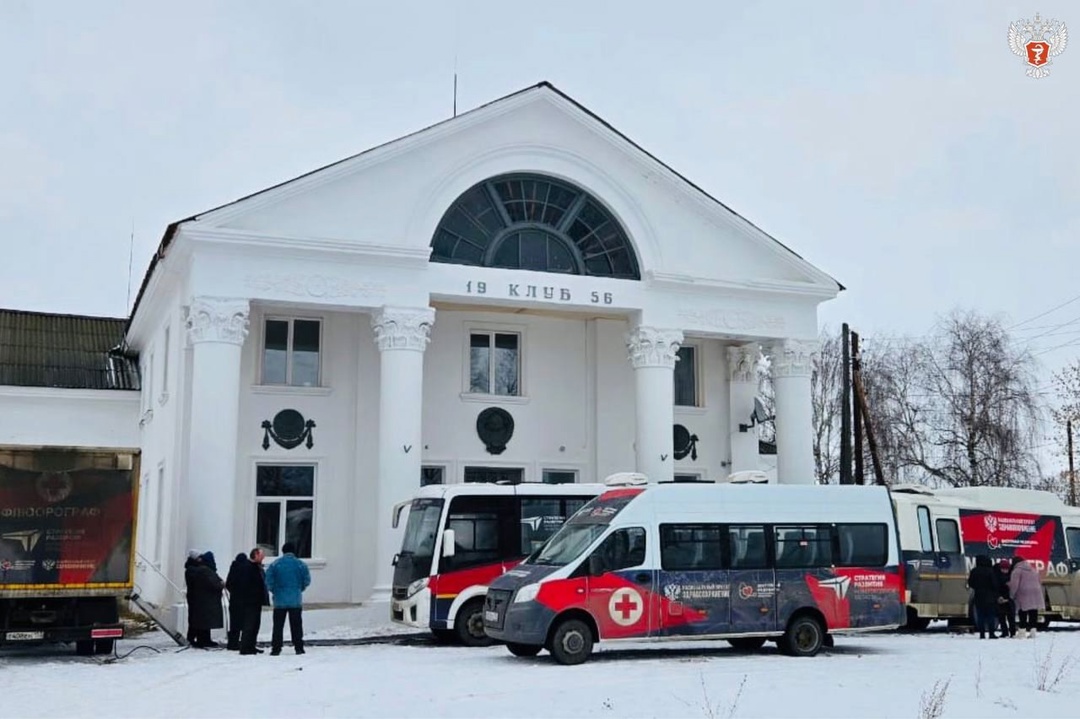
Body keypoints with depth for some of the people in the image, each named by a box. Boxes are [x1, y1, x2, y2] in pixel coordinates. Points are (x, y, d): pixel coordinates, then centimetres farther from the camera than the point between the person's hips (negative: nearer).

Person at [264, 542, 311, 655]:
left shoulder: (275, 564, -4)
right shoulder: (300, 564, -3)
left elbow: (269, 581, -6)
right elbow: (307, 580, 0)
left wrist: (274, 591, 11)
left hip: (279, 600, 0)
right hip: (296, 600, 0)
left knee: (278, 625, 5)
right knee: (296, 625, 8)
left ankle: (276, 649, 2)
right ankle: (299, 647, 8)